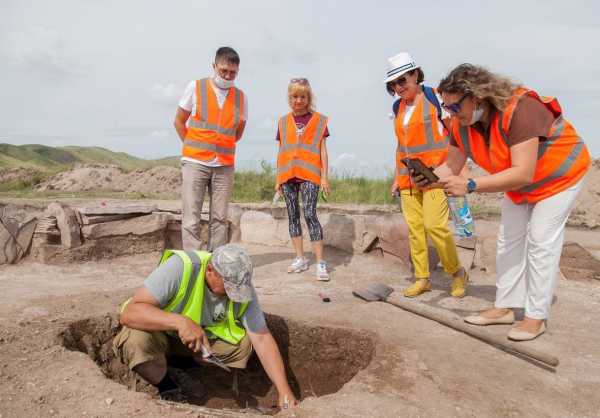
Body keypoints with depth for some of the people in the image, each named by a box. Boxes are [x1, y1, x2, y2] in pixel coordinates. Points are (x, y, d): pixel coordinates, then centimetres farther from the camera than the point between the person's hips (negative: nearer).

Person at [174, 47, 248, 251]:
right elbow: (179, 122, 7)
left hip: (225, 165, 2)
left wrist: (220, 148, 8)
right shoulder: (195, 87, 2)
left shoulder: (240, 96, 8)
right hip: (195, 162, -2)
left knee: (220, 218, 5)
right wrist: (193, 148, 4)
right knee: (191, 218, -4)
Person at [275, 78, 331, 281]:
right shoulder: (283, 121, 13)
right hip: (288, 174, 4)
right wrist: (278, 178, 12)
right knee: (293, 215, 7)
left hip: (309, 174, -4)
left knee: (310, 214, -13)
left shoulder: (319, 120, 5)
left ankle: (320, 262, -8)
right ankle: (300, 258, 17)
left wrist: (324, 176, -3)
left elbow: (322, 149, 3)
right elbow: (281, 151, 14)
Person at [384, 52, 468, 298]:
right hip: (408, 177, 6)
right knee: (414, 228, 3)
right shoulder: (398, 107, 14)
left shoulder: (435, 97, -4)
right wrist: (396, 177, 16)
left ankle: (458, 272, 8)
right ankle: (422, 279, 13)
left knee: (434, 225, -14)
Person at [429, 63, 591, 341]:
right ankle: (505, 308, 19)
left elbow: (523, 174, -44)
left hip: (558, 175, -7)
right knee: (508, 240, 8)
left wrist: (469, 186, -49)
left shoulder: (519, 109, -39)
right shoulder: (461, 124, -18)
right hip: (517, 183, 7)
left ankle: (536, 317, 5)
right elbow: (451, 166, -13)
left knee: (540, 243, -8)